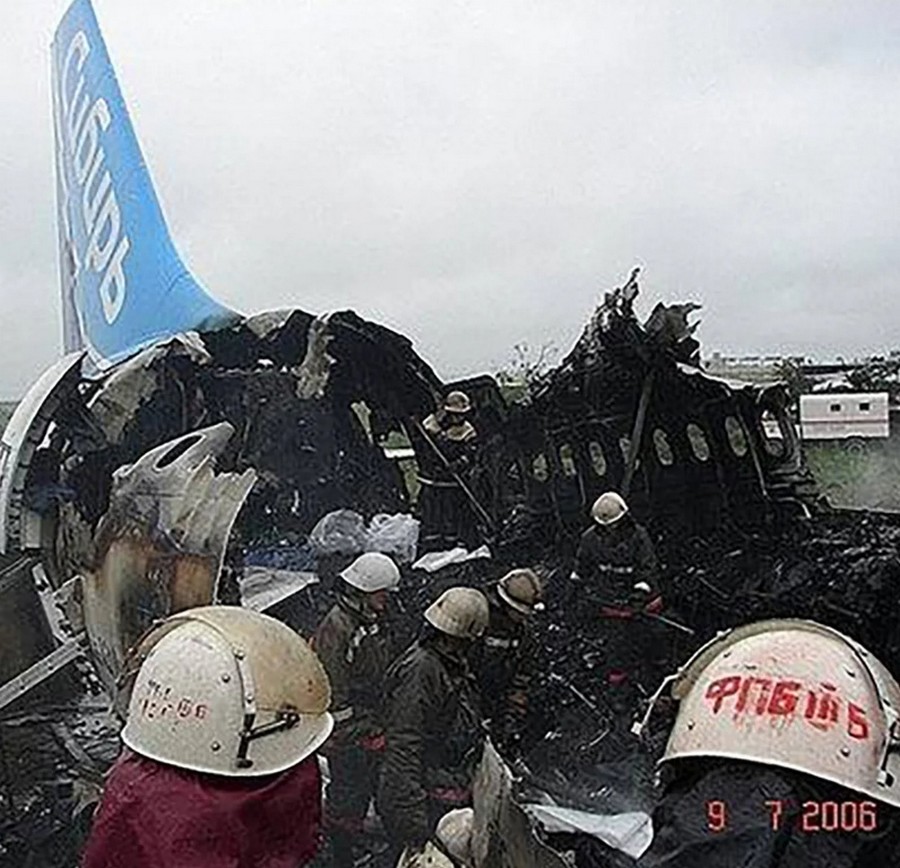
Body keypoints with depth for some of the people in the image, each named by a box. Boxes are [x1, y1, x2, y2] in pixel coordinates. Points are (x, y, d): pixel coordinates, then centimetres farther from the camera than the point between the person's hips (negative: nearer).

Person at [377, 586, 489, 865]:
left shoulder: (451, 665, 6)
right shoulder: (420, 670, -24)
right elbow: (403, 750, -27)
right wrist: (414, 824, -27)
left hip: (451, 798, 9)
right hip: (424, 803, -9)